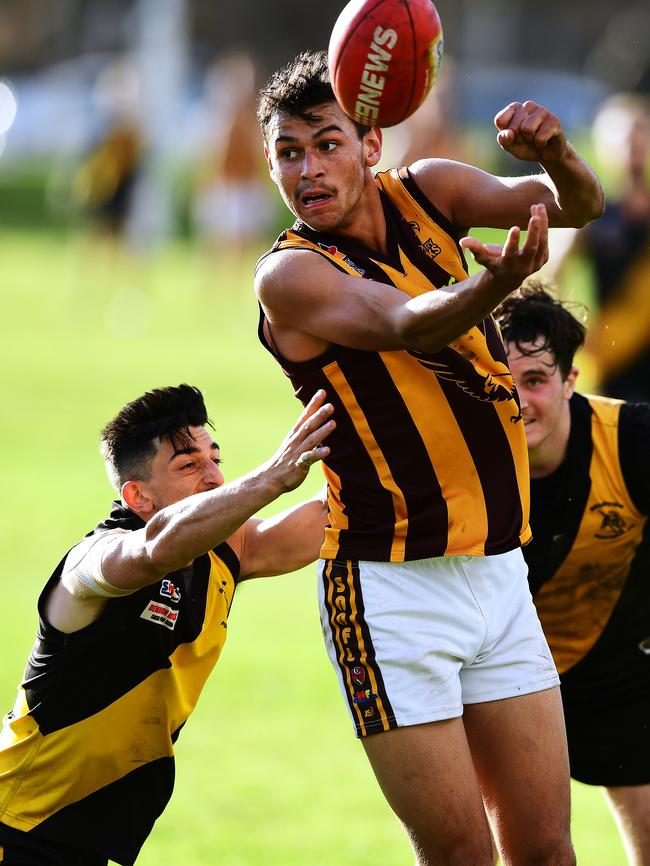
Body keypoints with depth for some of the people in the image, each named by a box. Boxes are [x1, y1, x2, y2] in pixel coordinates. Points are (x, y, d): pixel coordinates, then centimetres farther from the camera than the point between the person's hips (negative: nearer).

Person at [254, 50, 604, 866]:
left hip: (499, 575, 5)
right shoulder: (290, 275, -12)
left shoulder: (424, 193, 4)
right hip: (394, 591, -5)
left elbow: (576, 205, -4)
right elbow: (401, 324, -31)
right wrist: (493, 285, -52)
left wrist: (554, 155, -28)